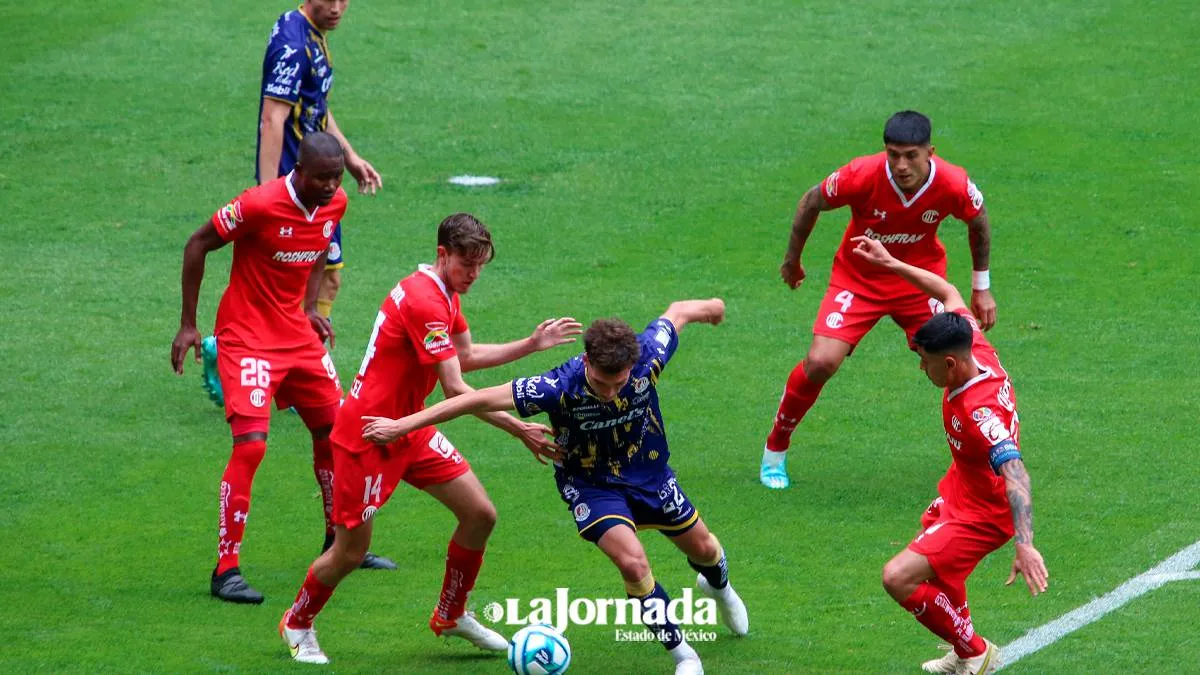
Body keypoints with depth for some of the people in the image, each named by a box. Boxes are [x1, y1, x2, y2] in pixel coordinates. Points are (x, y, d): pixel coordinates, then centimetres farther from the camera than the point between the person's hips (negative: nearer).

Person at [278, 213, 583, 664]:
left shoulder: (444, 293, 7)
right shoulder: (424, 302, -25)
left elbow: (466, 357, 20)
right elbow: (454, 389, -27)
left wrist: (531, 345, 13)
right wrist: (517, 428, -26)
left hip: (411, 431, 9)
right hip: (368, 436, -9)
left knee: (480, 514, 3)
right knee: (351, 551, 0)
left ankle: (450, 615, 22)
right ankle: (298, 623, 26)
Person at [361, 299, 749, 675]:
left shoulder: (648, 358, -31)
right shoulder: (559, 388, -37)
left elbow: (675, 313, -8)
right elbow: (479, 400, -34)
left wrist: (707, 308, 16)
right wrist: (400, 426, -33)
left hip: (649, 471, 4)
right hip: (590, 485, -4)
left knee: (703, 549, 20)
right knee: (633, 562, -24)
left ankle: (718, 586, 59)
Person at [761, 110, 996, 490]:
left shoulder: (953, 185, -24)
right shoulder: (863, 176, -29)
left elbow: (978, 222, 1)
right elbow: (812, 203, -8)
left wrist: (981, 287, 8)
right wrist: (792, 259, 5)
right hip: (858, 278, -2)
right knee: (821, 362, -18)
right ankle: (775, 449, 6)